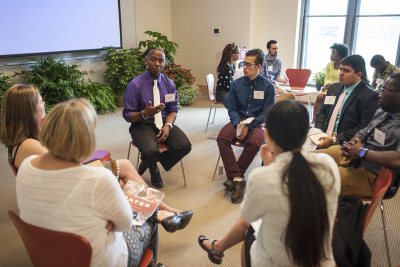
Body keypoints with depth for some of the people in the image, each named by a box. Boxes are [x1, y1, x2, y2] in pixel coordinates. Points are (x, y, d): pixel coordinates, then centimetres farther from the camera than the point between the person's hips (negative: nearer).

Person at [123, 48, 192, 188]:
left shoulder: (169, 83, 3)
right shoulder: (135, 84, -10)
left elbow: (173, 110, 6)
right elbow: (127, 115, -9)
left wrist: (168, 125, -15)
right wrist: (144, 113, -30)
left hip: (164, 123, 4)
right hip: (142, 125, -4)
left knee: (184, 146, -21)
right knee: (151, 151, -34)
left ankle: (150, 162, 5)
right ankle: (153, 167, 8)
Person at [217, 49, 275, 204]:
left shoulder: (267, 86, -3)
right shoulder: (236, 84, 4)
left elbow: (266, 112, -6)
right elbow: (231, 108, 5)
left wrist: (249, 126, -19)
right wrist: (238, 124, -14)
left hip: (256, 123, -2)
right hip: (238, 121, 3)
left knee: (254, 143, -34)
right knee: (222, 138, -27)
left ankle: (234, 177, -16)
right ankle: (238, 179, -25)